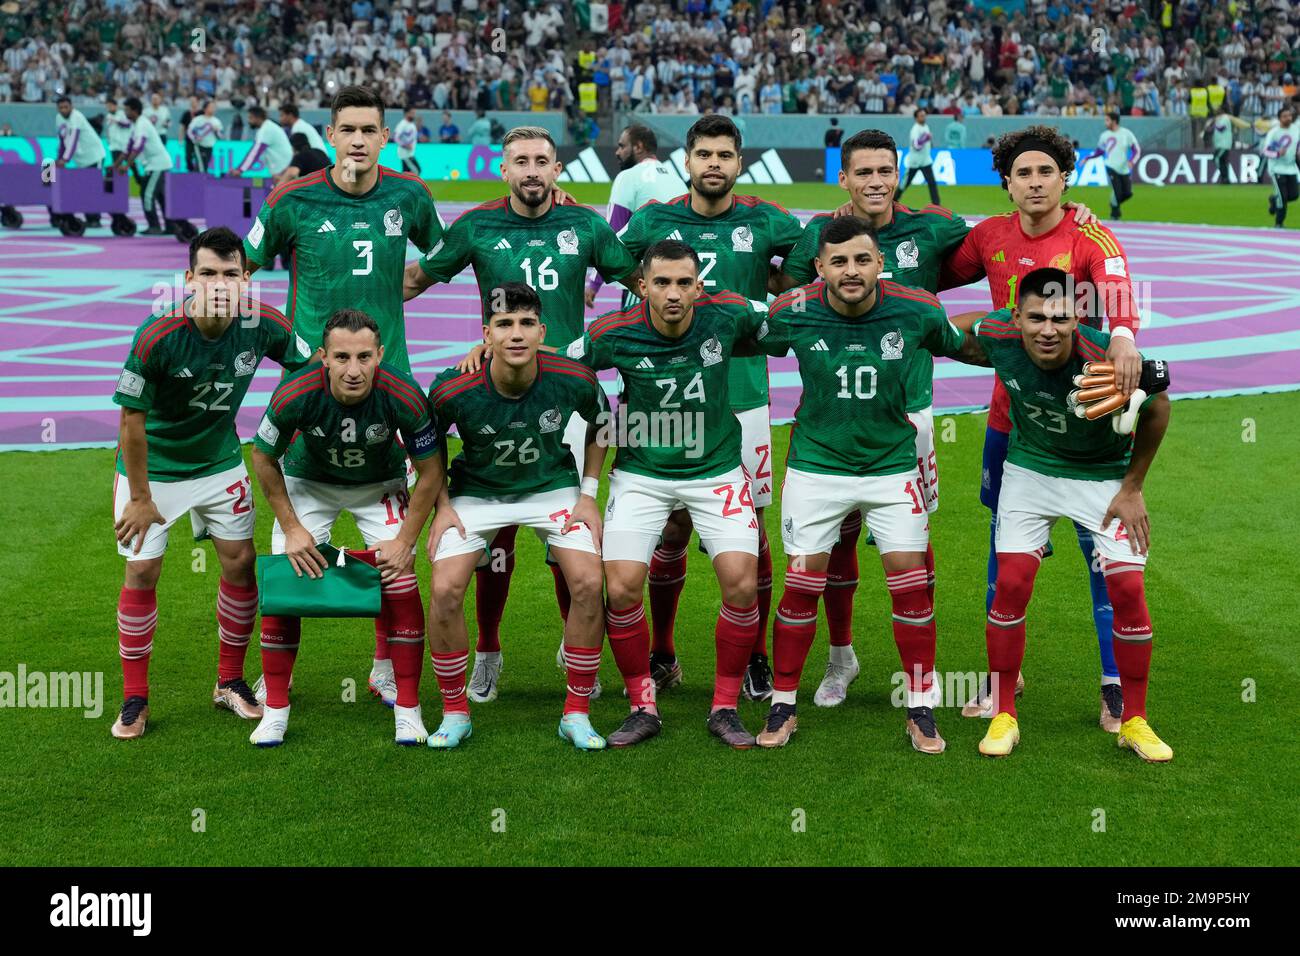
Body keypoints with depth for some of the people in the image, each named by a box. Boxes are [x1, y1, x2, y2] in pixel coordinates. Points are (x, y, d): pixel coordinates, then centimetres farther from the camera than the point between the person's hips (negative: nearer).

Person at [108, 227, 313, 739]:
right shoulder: (156, 337, -29)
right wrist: (140, 499, -14)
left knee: (240, 562, 3)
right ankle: (134, 700, 13)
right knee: (142, 571, -2)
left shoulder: (262, 324, -19)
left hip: (220, 461, 3)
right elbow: (132, 419, -19)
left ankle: (230, 681, 22)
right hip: (153, 466, -3)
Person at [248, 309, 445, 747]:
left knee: (401, 583, -14)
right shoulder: (295, 395, -33)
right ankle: (275, 710, 7)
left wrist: (404, 541, -16)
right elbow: (263, 458, -12)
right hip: (308, 482, 0)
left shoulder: (404, 397, -33)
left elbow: (431, 471, -16)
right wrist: (292, 529, -12)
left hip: (380, 484, 0)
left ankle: (408, 710, -1)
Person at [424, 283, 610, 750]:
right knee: (444, 590, -17)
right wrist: (442, 505, -6)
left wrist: (589, 494, -1)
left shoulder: (574, 380, -23)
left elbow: (600, 423, 1)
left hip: (553, 487, 1)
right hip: (476, 492, 0)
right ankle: (454, 714, 5)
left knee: (589, 584, -17)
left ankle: (577, 714, 1)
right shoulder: (453, 389, -26)